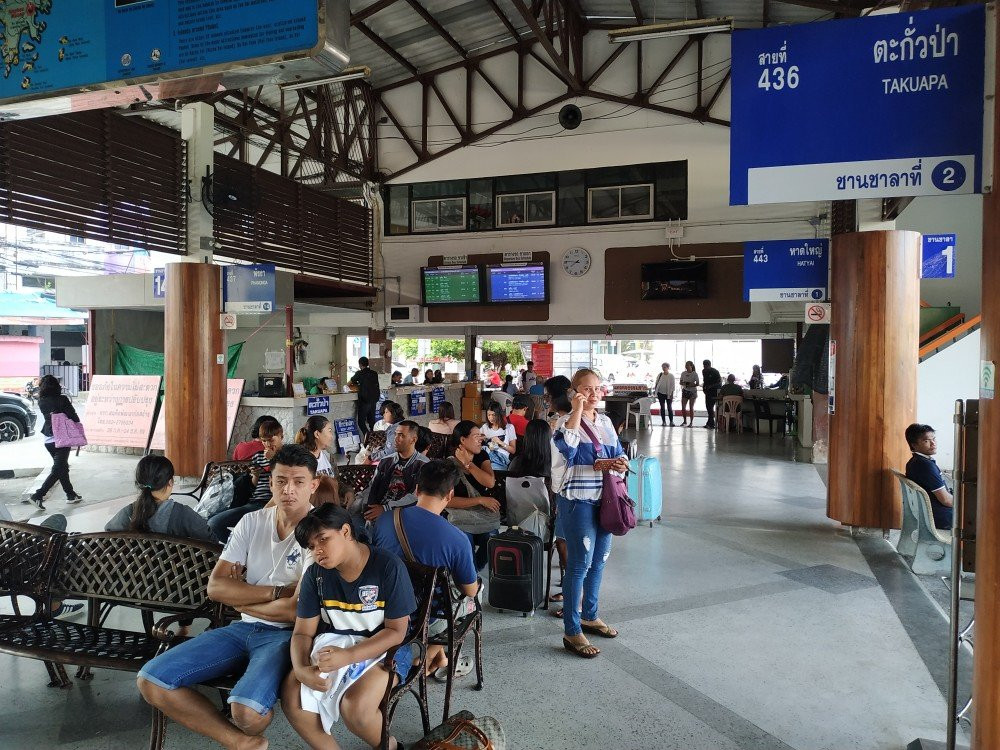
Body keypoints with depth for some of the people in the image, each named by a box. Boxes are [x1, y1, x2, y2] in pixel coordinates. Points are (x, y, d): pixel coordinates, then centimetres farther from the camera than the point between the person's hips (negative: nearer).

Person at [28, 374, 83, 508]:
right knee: (58, 470, -2)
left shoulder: (41, 402, 1)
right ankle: (38, 496, -10)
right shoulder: (62, 400, -12)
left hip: (48, 440, 6)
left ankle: (71, 494, 23)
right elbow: (74, 417, -8)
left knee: (62, 467, 17)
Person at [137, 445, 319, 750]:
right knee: (150, 680, -8)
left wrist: (240, 598, -4)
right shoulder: (251, 522, 5)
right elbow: (215, 587, -2)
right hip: (242, 628, 6)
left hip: (286, 634, -6)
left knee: (247, 711, -33)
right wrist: (277, 591, -12)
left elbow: (297, 611, -18)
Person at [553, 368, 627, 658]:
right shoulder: (567, 421, -9)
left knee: (599, 561, 17)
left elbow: (619, 452, 17)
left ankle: (590, 616, 34)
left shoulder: (605, 421, 11)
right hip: (579, 500, -7)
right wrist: (577, 411, -27)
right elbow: (566, 446, -31)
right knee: (580, 564, -6)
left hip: (605, 498, 7)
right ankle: (572, 632, 4)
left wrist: (622, 462, -6)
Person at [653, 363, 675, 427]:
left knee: (669, 407, -2)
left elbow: (672, 385, -5)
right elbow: (656, 383, 9)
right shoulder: (660, 375, 4)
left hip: (668, 394, -3)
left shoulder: (671, 376, -3)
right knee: (662, 408, 5)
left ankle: (671, 421, 3)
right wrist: (655, 390, 0)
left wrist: (670, 394, -12)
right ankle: (663, 421, 10)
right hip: (661, 393, 3)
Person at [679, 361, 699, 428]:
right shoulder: (683, 373, 3)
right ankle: (685, 421, 17)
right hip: (685, 391, 4)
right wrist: (683, 383, -13)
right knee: (683, 407, 1)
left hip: (692, 392, -4)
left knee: (691, 407, -2)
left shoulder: (695, 374, -8)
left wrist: (691, 385, -25)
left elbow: (697, 384, -9)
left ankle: (691, 422, 7)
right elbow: (681, 382, 9)